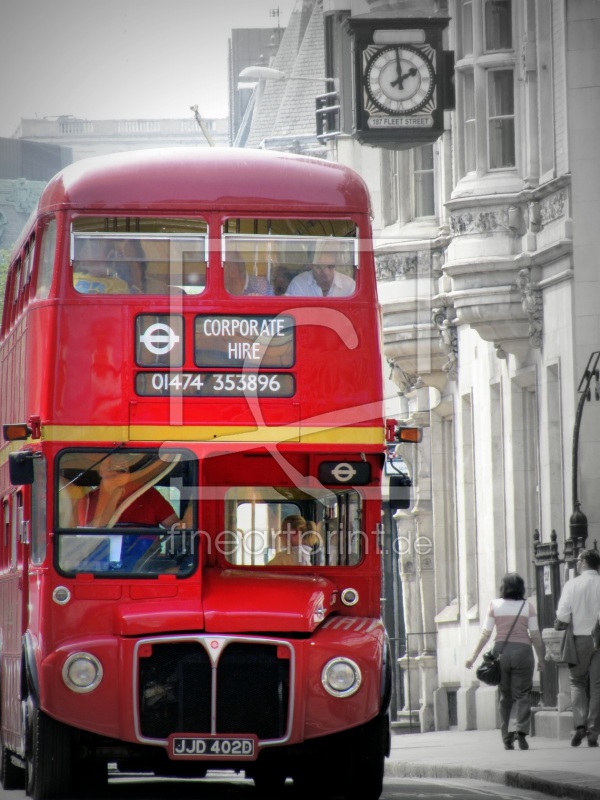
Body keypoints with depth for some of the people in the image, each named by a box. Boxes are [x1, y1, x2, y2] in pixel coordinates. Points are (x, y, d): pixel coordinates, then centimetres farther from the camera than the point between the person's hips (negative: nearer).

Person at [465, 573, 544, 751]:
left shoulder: (495, 605, 2)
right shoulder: (527, 607, 1)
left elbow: (485, 634, 2)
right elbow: (535, 635, 1)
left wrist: (473, 657, 9)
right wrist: (541, 659, 12)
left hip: (501, 650, 1)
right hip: (522, 651, -1)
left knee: (504, 696, 9)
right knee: (522, 694, 1)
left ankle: (507, 739, 7)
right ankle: (521, 731, -19)